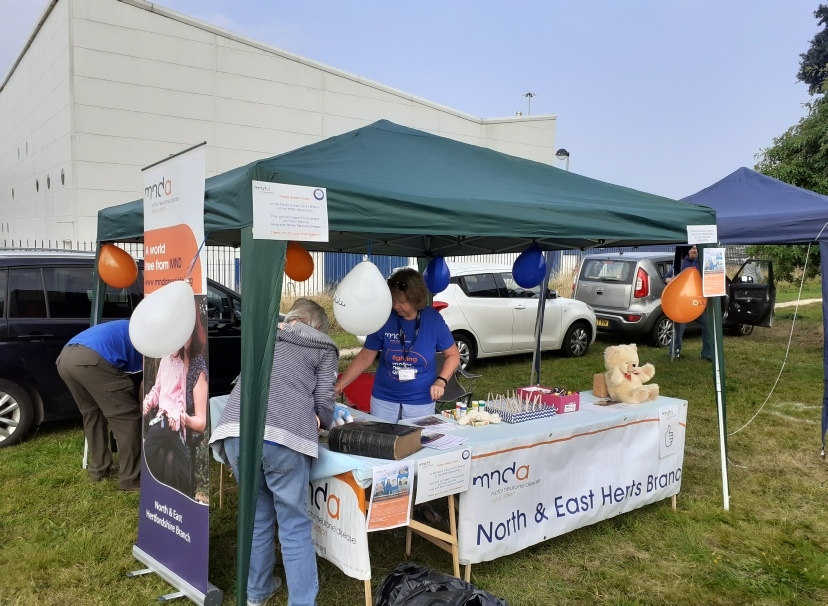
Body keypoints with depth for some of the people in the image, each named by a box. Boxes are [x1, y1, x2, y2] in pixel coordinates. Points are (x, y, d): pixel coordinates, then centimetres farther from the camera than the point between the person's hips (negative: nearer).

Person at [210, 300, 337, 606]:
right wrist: (318, 423, 30)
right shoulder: (324, 349, 17)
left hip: (236, 432, 4)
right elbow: (324, 404, 9)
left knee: (257, 517, 22)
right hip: (283, 438, -4)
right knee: (295, 526, 7)